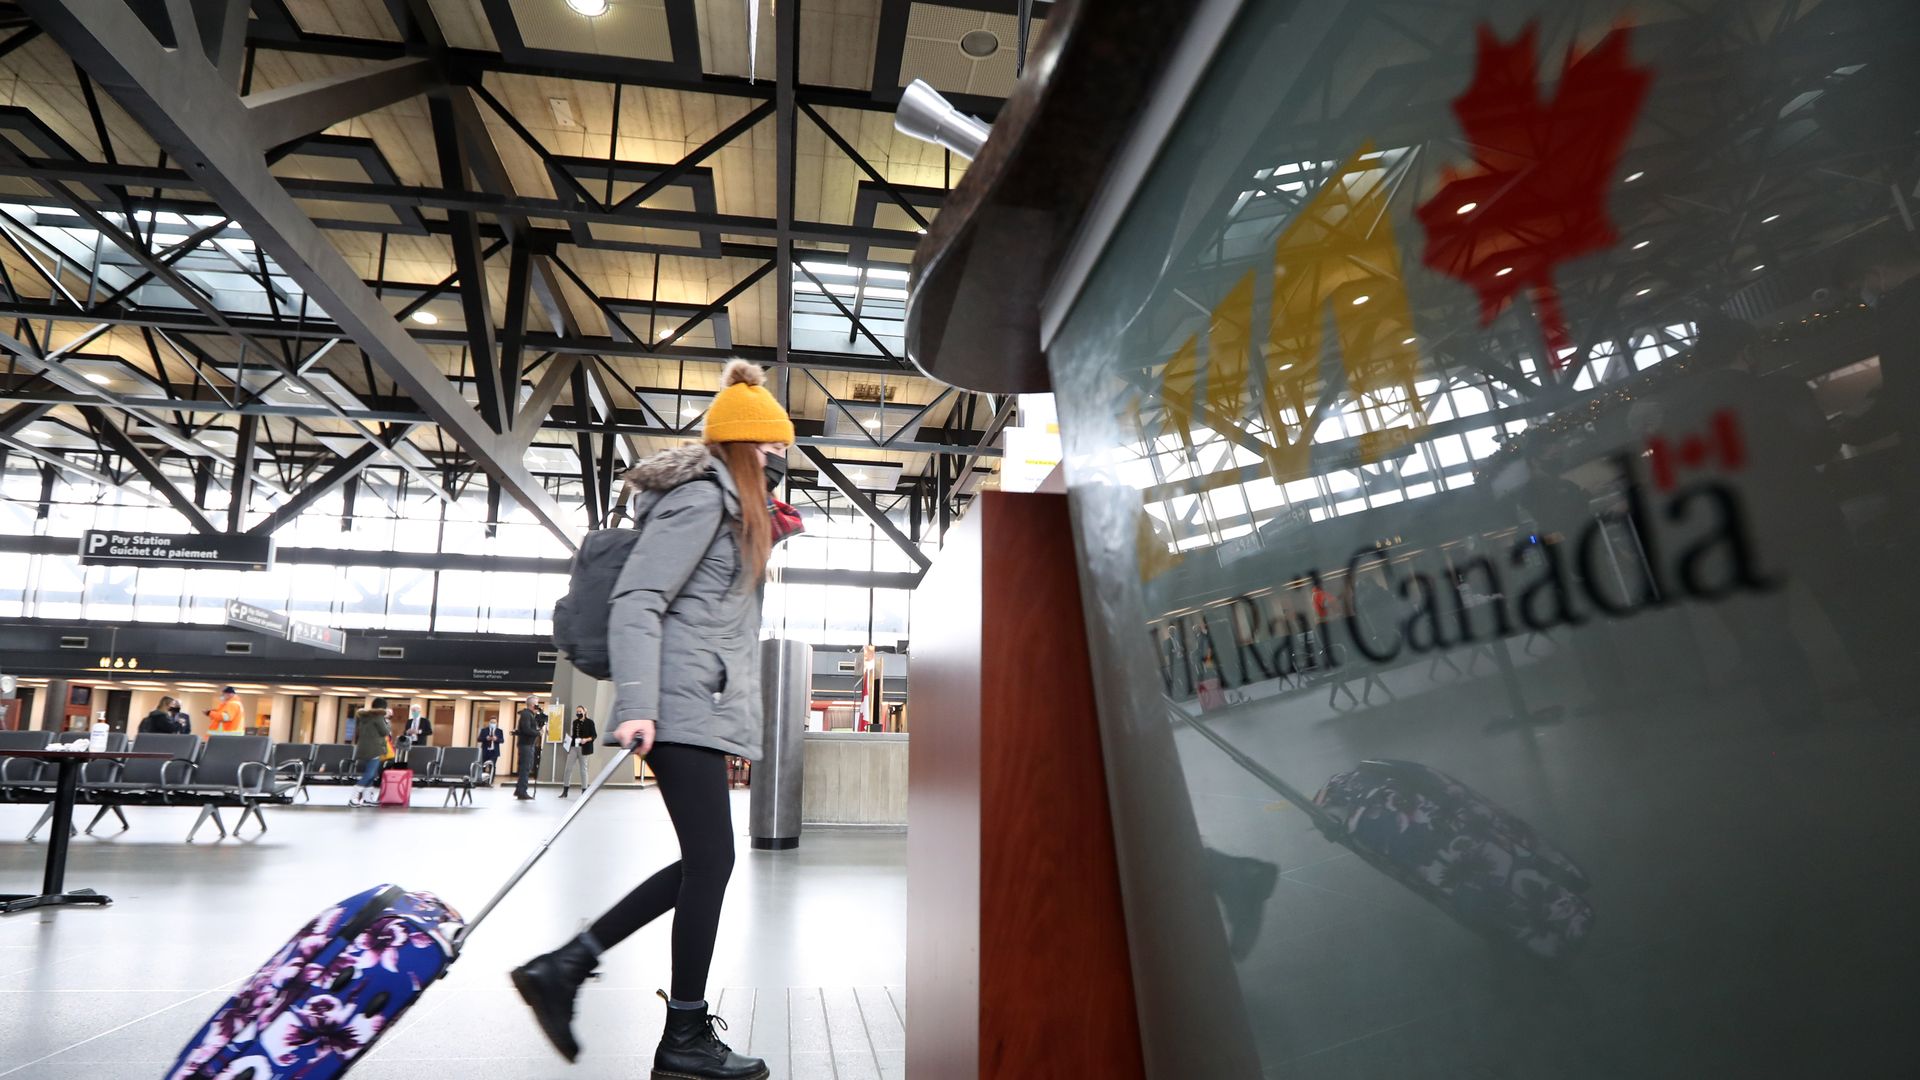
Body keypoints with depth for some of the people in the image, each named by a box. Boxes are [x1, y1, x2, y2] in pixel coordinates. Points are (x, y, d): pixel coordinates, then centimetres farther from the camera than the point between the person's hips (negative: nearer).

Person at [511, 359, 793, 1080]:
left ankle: (562, 967, 16)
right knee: (712, 862, -5)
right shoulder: (701, 495, -9)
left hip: (706, 708, 10)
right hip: (686, 707, -10)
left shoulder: (729, 504, 22)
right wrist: (636, 707, -25)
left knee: (701, 865, 11)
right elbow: (637, 601, -18)